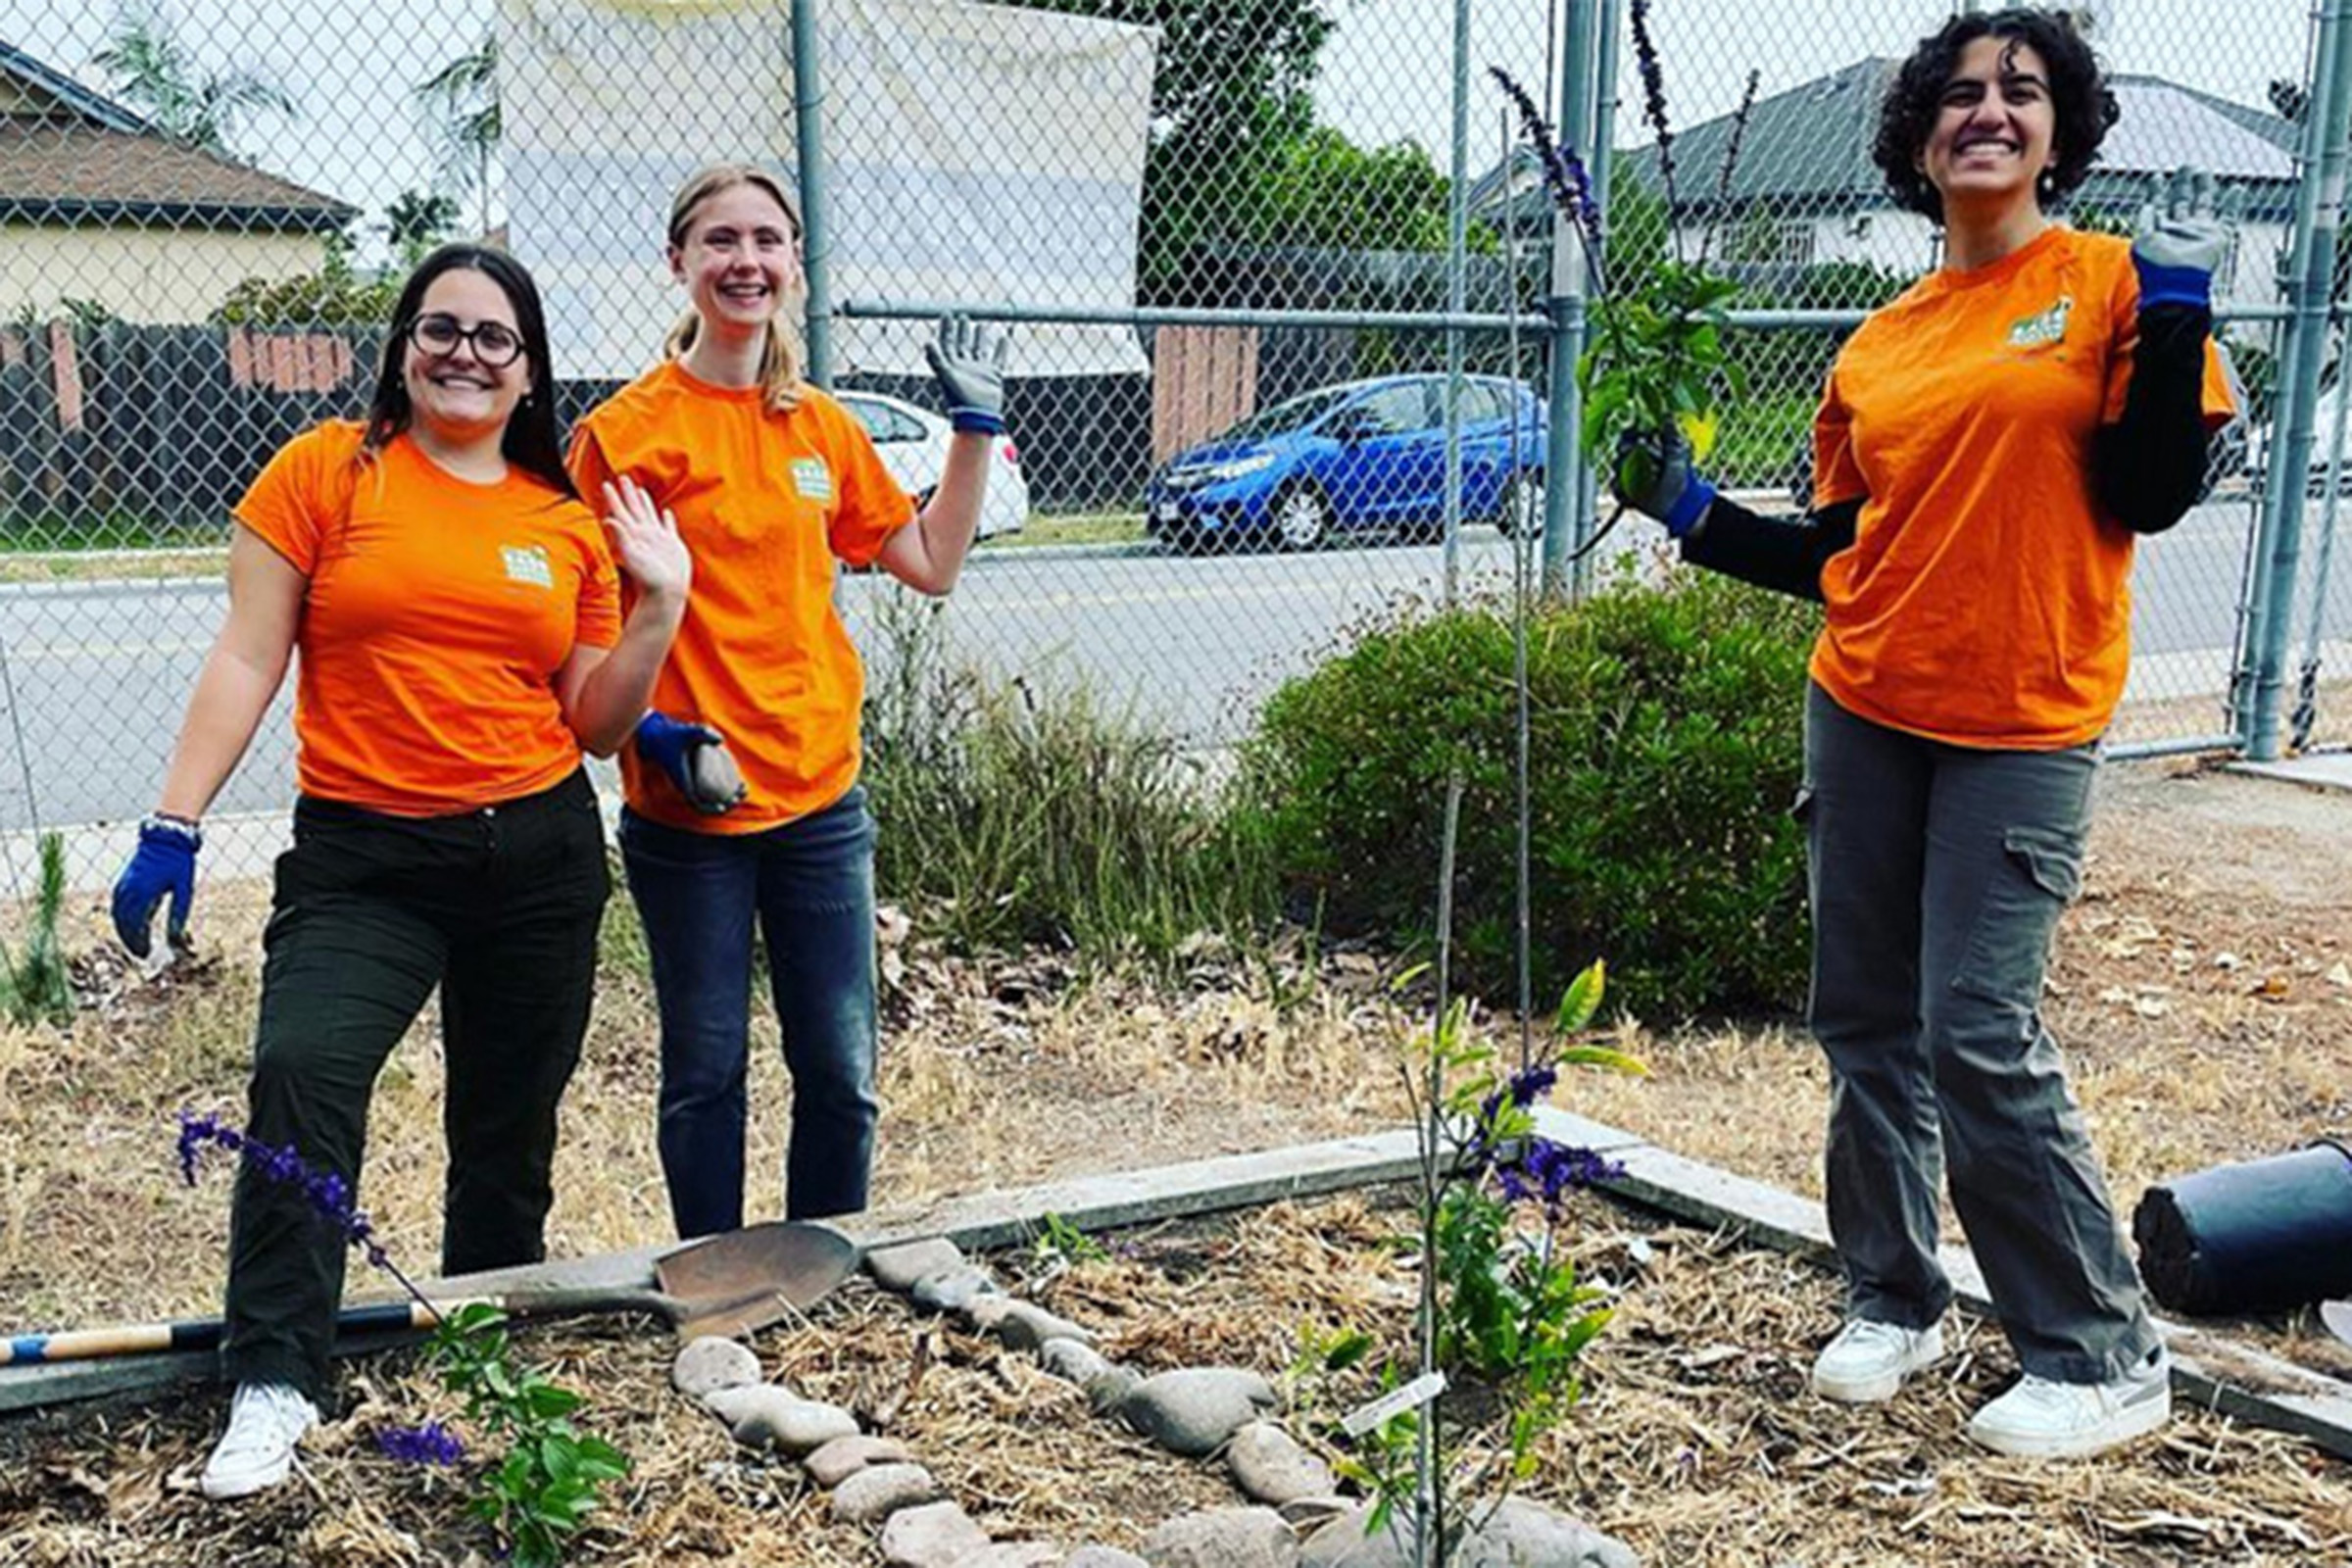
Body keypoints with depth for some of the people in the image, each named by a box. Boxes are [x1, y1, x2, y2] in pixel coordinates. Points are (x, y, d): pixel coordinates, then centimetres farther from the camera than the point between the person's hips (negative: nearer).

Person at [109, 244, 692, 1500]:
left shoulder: (570, 521, 6)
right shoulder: (327, 470, -1)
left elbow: (594, 726, 8)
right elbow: (247, 661, -3)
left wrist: (658, 606, -3)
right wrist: (173, 826, -8)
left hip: (540, 852, 3)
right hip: (363, 858, -3)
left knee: (509, 1137, 12)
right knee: (301, 1074, -25)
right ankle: (275, 1383, -15)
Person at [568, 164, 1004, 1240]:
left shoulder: (823, 426, 9)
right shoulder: (629, 430, -6)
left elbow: (932, 564, 15)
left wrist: (974, 426, 10)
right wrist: (657, 732, -18)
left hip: (820, 796, 4)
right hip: (687, 806, -4)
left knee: (841, 1077, 9)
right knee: (707, 1072, 8)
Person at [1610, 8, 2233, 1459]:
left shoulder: (2108, 282, 0)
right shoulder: (1880, 346, 10)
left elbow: (2151, 495, -9)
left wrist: (2175, 309, -15)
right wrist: (1697, 515, 8)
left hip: (2023, 724, -5)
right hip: (1865, 711, 5)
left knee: (1983, 1036, -9)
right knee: (1867, 1020, 9)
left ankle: (2106, 1361, 7)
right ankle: (1894, 1304, 26)